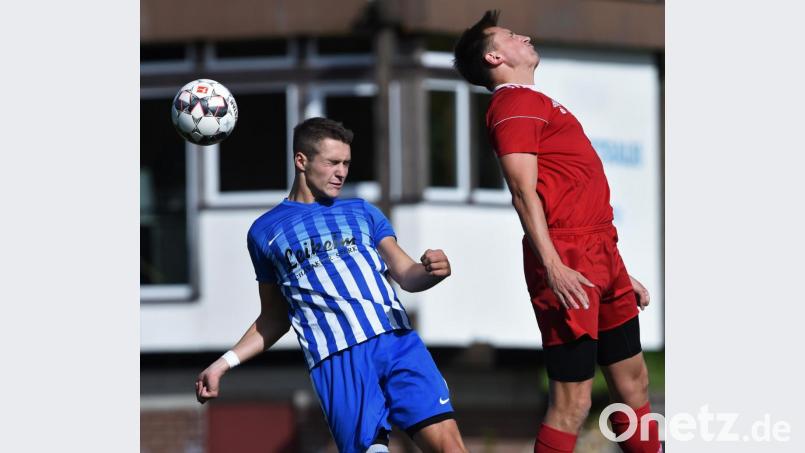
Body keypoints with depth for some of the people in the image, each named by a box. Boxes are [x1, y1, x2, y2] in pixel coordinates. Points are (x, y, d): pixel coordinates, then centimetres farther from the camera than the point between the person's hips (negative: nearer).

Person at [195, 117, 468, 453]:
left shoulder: (363, 212, 22)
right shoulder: (264, 232, 18)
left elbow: (406, 276, 14)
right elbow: (274, 318, 24)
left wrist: (429, 272, -9)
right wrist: (224, 363, 14)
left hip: (398, 340, 2)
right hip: (338, 358, -2)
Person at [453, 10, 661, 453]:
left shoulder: (536, 102, 23)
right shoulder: (515, 103, -7)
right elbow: (523, 192, -17)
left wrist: (616, 269, 24)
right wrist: (552, 267, -26)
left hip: (600, 257, 10)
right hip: (570, 265, -10)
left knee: (633, 381, 12)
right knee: (572, 400, -10)